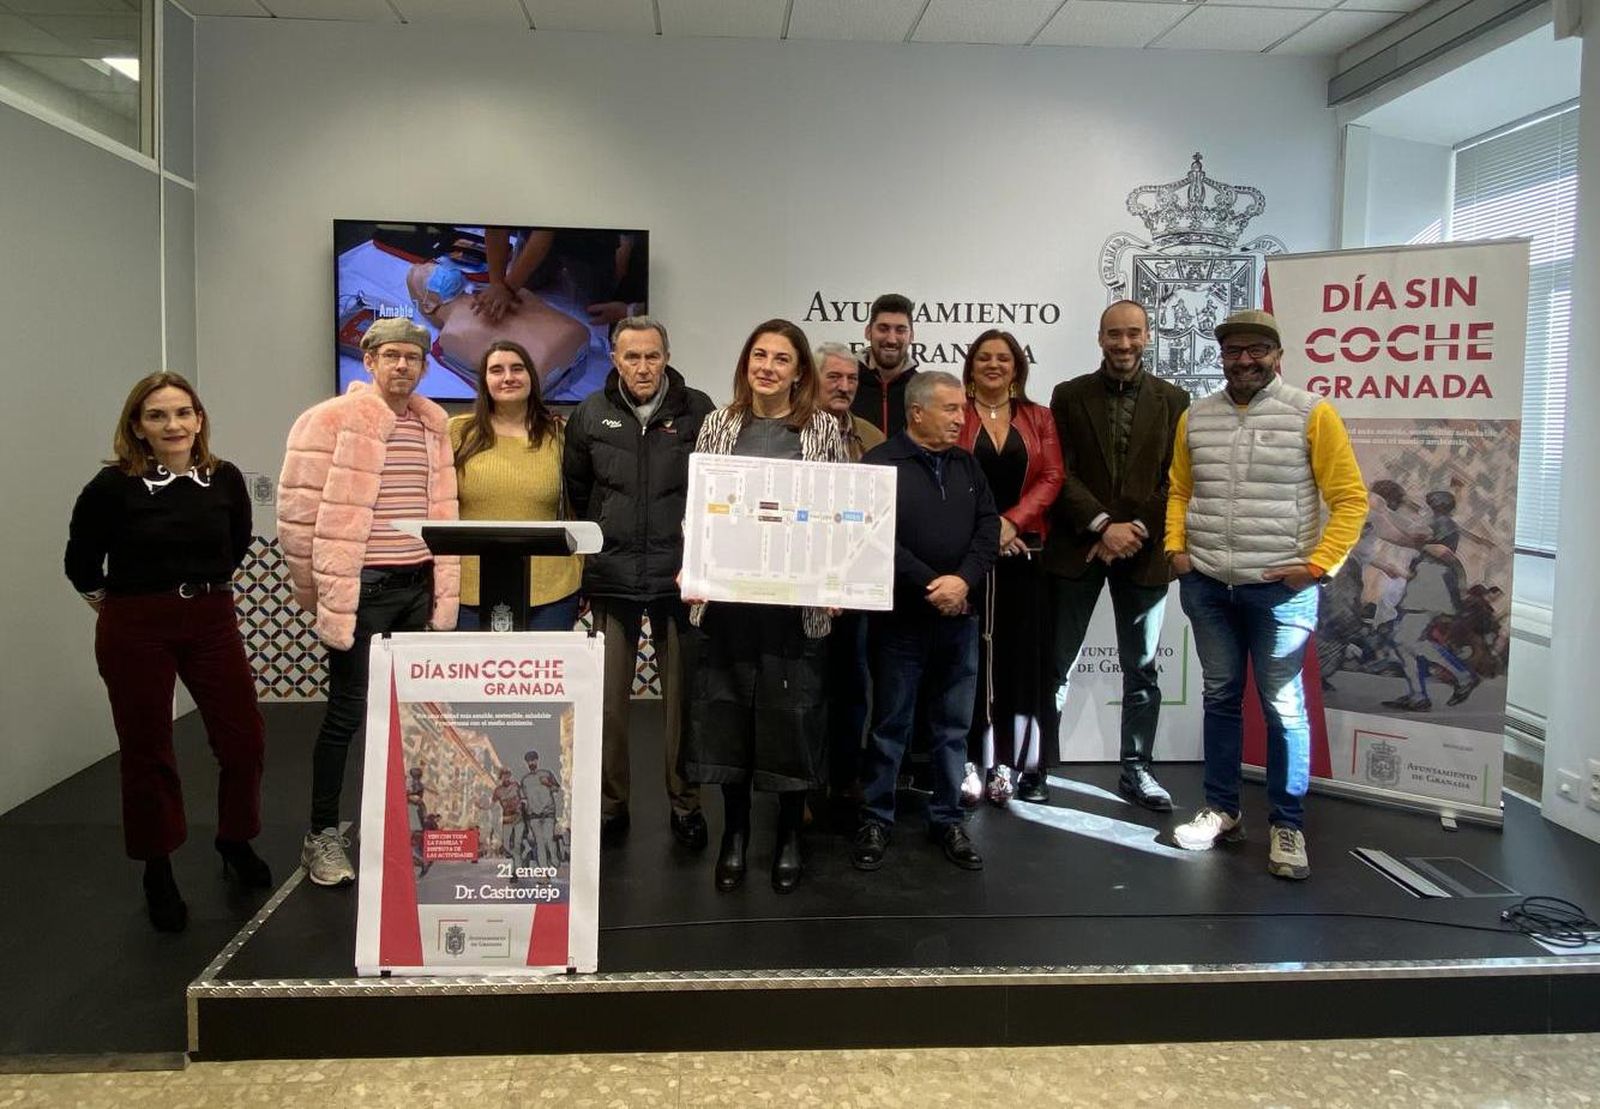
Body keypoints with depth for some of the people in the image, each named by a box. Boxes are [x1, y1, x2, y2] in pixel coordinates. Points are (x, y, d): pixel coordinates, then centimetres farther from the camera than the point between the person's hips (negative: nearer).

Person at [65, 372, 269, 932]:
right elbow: (81, 562, 2)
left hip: (213, 621, 3)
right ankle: (158, 872, 22)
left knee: (244, 739, 3)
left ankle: (235, 843, 28)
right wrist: (117, 600, 10)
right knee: (146, 750, 6)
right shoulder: (114, 486, -12)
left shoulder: (225, 478, -3)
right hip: (136, 629, -3)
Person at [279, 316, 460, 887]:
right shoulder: (330, 421, -8)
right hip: (361, 589, -6)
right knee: (346, 713, 1)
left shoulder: (433, 425, 11)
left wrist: (443, 590, 8)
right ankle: (322, 836, 16)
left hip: (419, 587, 6)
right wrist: (319, 594, -8)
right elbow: (299, 513, -9)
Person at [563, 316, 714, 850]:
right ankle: (610, 803, 19)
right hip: (612, 575, 2)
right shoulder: (592, 414, 6)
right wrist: (597, 540, 14)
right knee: (608, 696, 5)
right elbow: (575, 488, 18)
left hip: (678, 575, -1)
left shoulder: (697, 410, 0)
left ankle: (685, 802, 19)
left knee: (682, 695, 5)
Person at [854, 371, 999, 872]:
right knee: (890, 724, 5)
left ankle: (947, 818, 24)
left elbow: (988, 527, 3)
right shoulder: (880, 464, -7)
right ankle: (876, 819, 18)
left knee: (953, 726, 11)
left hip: (959, 618, 5)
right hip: (900, 618, -5)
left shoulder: (967, 465, 11)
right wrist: (929, 586, -17)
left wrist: (965, 579, -13)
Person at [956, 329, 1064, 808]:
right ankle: (973, 764, 2)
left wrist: (1011, 521, -11)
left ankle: (1020, 766, 6)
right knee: (972, 655, -2)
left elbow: (1052, 477, 2)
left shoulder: (1038, 418, 12)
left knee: (1022, 653, 1)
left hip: (1023, 550, 2)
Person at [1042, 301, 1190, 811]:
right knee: (1057, 665, 4)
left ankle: (1136, 769, 21)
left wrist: (1134, 531, -12)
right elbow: (1062, 473, -5)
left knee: (1142, 669, 9)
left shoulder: (1173, 400, 4)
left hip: (1143, 553, 1)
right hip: (1077, 548, -1)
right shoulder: (1069, 396, 3)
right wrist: (1103, 525, -16)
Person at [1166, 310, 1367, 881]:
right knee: (1220, 696, 13)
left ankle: (1287, 824, 15)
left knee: (1282, 705, 3)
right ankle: (1221, 809, 25)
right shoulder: (1195, 417, 8)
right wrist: (1175, 548, 5)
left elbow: (1350, 498, -5)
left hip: (1280, 587, -4)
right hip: (1206, 585, 4)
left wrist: (1317, 564, -11)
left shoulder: (1311, 414, -5)